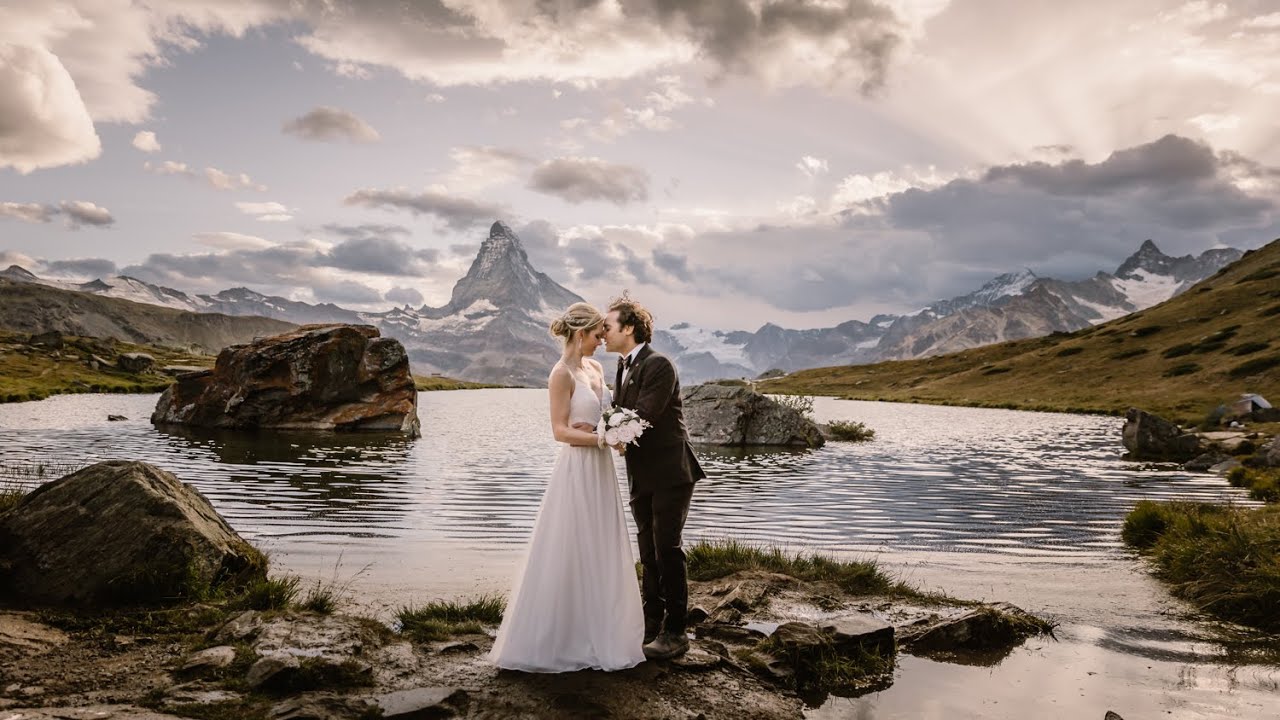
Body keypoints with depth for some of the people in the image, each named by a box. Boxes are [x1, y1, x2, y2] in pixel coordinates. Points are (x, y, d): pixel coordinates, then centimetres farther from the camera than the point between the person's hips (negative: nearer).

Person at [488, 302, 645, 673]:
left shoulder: (596, 368, 11)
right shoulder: (562, 373, -13)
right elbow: (560, 430, -16)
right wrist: (603, 437, -24)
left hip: (600, 469, 8)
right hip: (577, 471, -8)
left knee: (600, 553, 14)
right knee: (568, 554, 0)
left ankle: (596, 632, 27)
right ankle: (555, 639, 13)